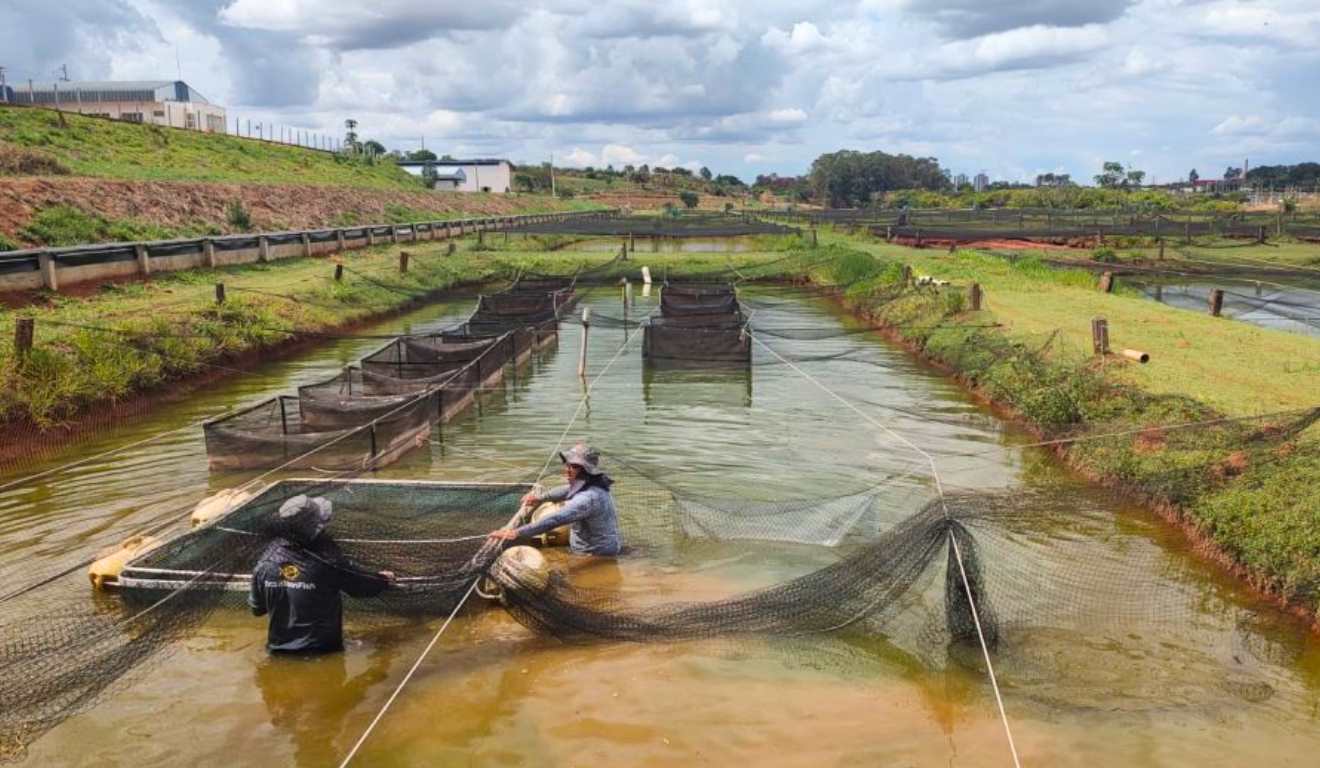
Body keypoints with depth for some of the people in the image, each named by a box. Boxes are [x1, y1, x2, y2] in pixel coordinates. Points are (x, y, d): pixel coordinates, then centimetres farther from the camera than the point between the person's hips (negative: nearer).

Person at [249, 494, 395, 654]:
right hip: (322, 651, -3)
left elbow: (257, 609, 2)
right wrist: (383, 579, 17)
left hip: (279, 649, 3)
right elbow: (363, 585, -6)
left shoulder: (265, 563, -13)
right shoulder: (327, 562, -23)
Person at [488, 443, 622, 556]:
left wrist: (517, 533, -37)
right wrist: (540, 498, 34)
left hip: (596, 558, -10)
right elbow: (566, 490, 25)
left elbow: (554, 520, -36)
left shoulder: (588, 498, -29)